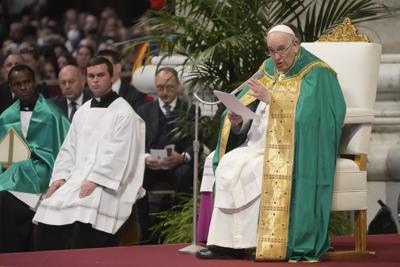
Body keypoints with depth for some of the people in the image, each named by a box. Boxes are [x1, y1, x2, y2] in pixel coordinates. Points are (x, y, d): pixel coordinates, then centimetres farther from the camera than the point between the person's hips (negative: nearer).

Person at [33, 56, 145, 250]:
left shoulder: (123, 112, -1)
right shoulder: (82, 112, 20)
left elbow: (118, 153, -10)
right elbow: (69, 149, 18)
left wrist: (95, 180, -18)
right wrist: (60, 177, 1)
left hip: (106, 184, -6)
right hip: (77, 179, 6)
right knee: (50, 207, -19)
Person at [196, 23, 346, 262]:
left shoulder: (315, 74, -3)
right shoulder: (268, 70, 16)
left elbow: (304, 112, -18)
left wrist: (272, 98, -22)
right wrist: (237, 119, -7)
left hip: (292, 149, -6)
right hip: (260, 143, 6)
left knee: (248, 170, -29)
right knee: (227, 164, -21)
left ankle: (238, 243, -21)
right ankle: (226, 242, -25)